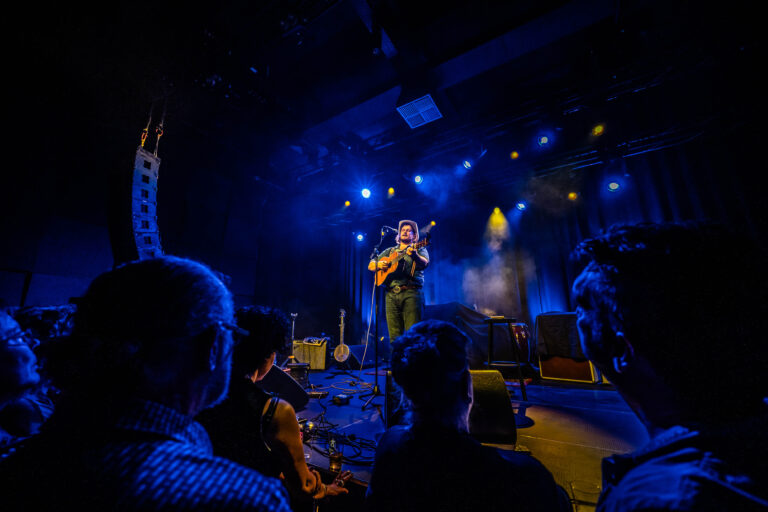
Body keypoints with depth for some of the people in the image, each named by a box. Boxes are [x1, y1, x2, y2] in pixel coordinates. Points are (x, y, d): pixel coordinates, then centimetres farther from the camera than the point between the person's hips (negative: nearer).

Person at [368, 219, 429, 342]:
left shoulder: (419, 249, 12)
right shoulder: (389, 251, 24)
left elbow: (424, 264, -9)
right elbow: (370, 265, 23)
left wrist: (414, 255, -30)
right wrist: (378, 265, 1)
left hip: (411, 292, -3)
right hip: (391, 294, 4)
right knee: (394, 336, 1)